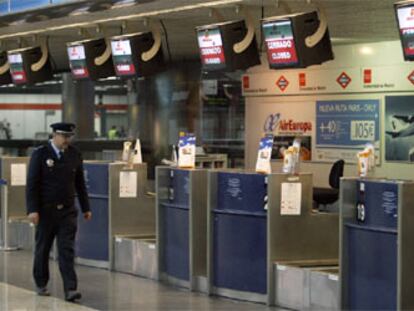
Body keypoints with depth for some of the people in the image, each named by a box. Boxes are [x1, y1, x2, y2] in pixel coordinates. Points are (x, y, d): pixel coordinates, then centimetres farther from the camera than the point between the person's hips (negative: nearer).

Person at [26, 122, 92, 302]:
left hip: (68, 211, 2)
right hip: (46, 211, -2)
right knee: (42, 249, 11)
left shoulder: (74, 155, 4)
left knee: (67, 250, -6)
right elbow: (31, 184, -9)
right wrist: (32, 210, -16)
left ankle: (70, 289, -11)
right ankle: (41, 284, 27)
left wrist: (86, 208, 10)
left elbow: (80, 183, 11)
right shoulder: (40, 154, -6)